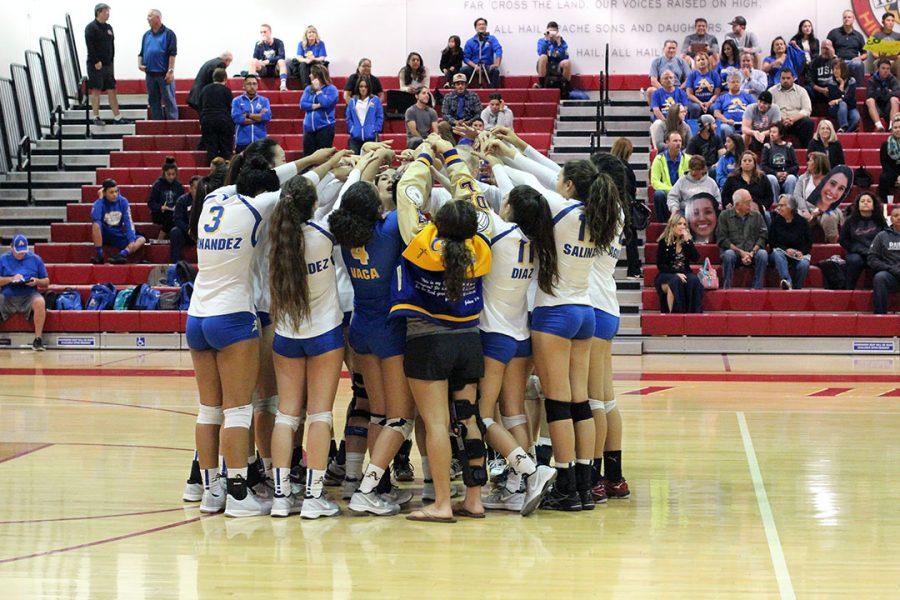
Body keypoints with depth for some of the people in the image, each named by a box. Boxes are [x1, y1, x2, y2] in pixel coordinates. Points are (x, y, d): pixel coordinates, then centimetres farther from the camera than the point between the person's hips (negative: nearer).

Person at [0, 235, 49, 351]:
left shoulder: (35, 259, 11)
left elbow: (46, 282, 13)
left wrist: (37, 281, -8)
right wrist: (11, 279, -12)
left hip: (29, 295, -1)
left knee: (40, 302, -33)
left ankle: (38, 339, -29)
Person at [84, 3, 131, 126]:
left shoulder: (108, 27, 15)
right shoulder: (91, 28, -8)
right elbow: (90, 47, -15)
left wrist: (111, 60, 9)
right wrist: (96, 62, -18)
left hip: (108, 65, 7)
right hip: (95, 65, -7)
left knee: (111, 90, 6)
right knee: (96, 90, -3)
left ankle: (117, 117, 7)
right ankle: (96, 117, 1)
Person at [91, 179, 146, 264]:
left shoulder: (123, 202, -5)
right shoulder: (99, 203, -12)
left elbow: (128, 222, -8)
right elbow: (95, 218, -33)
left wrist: (131, 240, -21)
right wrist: (100, 198, -25)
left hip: (119, 237, 3)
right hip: (103, 236, -3)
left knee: (142, 239, -15)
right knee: (96, 225, -34)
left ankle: (122, 254, -36)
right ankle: (99, 255, -25)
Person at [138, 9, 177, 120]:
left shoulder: (168, 34, -4)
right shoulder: (147, 35, 14)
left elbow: (172, 54, -9)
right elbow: (141, 53, 20)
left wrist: (170, 71, -15)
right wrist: (140, 64, 2)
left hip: (164, 74, -6)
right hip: (150, 74, 6)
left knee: (169, 100, -6)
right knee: (153, 101, 10)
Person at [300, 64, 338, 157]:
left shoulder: (331, 89, -3)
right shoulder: (308, 89, 12)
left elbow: (325, 103, -17)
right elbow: (302, 104, 0)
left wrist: (318, 90, -8)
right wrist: (316, 106, -12)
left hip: (324, 127, -5)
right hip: (309, 128, 5)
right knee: (308, 156, 4)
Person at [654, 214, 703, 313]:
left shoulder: (688, 240, 9)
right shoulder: (663, 241, -1)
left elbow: (695, 259, -3)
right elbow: (660, 265, -4)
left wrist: (687, 241, -10)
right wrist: (675, 274, -17)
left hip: (684, 273, 3)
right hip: (667, 274, -3)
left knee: (694, 280, -30)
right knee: (676, 281, -36)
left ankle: (695, 313, -31)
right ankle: (673, 314, -36)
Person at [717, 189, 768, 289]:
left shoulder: (756, 216, 11)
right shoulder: (725, 216, 3)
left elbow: (762, 237, 3)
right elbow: (721, 240, -3)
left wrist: (752, 253, -14)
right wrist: (740, 252, -12)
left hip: (752, 252, 2)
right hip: (734, 251, -2)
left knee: (763, 254, -29)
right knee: (728, 254, -35)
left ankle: (757, 288, -22)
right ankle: (726, 289, -25)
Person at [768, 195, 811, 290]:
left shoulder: (801, 221, 6)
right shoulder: (775, 221, 5)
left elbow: (809, 242, 8)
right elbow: (771, 242, 1)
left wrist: (802, 251, -11)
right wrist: (786, 250, -14)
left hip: (799, 254, 0)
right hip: (781, 251, 0)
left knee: (804, 264, -33)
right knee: (778, 255, -37)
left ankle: (797, 289, -19)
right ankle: (787, 282, -57)